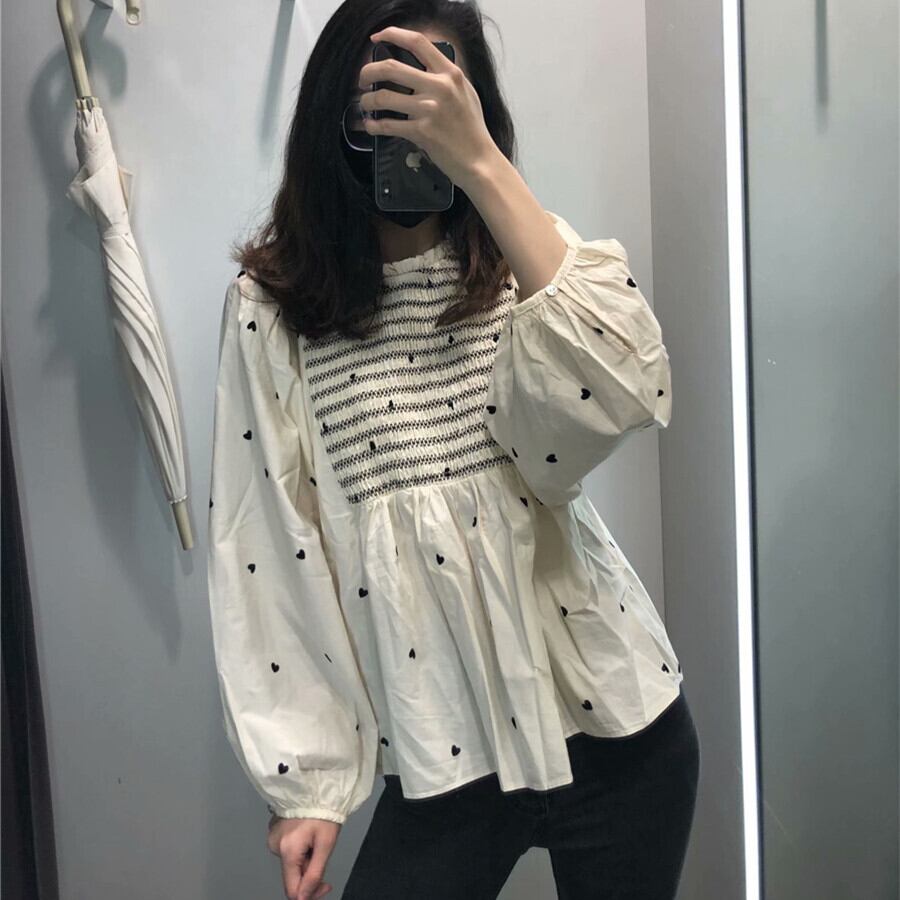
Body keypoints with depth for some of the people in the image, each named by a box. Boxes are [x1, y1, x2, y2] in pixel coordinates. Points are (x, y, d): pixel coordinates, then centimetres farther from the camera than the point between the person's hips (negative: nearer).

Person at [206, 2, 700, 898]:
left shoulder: (520, 258, 0)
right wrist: (303, 780, -1)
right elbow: (264, 550, -2)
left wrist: (478, 160, -24)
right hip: (445, 753, 0)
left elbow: (624, 392, -22)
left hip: (613, 722, 1)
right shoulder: (271, 306, -3)